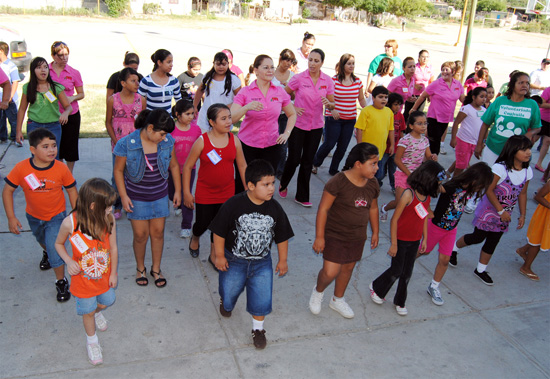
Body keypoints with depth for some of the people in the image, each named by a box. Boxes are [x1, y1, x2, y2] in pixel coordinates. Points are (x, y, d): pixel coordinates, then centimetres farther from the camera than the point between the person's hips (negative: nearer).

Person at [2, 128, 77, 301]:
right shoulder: (21, 168, -23)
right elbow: (7, 191, -13)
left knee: (55, 249, -15)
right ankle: (46, 253, 67)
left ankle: (61, 282, 7)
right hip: (34, 216, 3)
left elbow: (72, 191, -11)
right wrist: (11, 218, -15)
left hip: (56, 216, -3)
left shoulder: (61, 168, -24)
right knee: (42, 240, 31)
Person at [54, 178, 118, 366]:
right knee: (87, 311, 17)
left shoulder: (109, 219, -21)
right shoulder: (70, 223, -28)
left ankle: (97, 312, 62)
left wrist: (113, 273, 1)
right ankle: (92, 341, 45)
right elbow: (59, 244, -7)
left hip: (104, 275, 3)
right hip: (83, 278, -2)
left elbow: (113, 248, -9)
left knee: (107, 301, 24)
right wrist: (69, 261, -24)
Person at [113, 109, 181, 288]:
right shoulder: (127, 143, -18)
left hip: (160, 195, 2)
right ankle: (140, 268, 30)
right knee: (140, 234, 4)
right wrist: (123, 196, -10)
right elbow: (118, 170, -7)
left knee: (158, 232, 9)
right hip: (136, 197, -2)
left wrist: (178, 190, 6)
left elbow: (173, 166, 4)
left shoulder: (167, 141, -9)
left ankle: (156, 268, 30)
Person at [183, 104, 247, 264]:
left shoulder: (234, 140, -6)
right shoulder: (202, 141, -15)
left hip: (227, 192, 2)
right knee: (203, 224, 10)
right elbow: (187, 166, -7)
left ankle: (214, 255, 33)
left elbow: (242, 166, 5)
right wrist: (186, 193, -7)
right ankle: (195, 238, 46)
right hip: (205, 193, -2)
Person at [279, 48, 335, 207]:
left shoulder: (327, 80, 0)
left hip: (316, 126, 3)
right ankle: (283, 184, 29)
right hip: (298, 124, -3)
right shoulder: (299, 78, -8)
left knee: (308, 161, 7)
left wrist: (328, 103, -19)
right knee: (294, 159, -2)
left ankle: (302, 197, 18)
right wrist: (293, 108, -9)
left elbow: (332, 105, 3)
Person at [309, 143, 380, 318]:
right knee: (330, 272, -10)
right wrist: (319, 237, -17)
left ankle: (337, 300, 42)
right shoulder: (339, 182, -22)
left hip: (357, 237, 6)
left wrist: (375, 232, 18)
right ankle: (318, 291, 26)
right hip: (334, 234, -6)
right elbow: (323, 208, -18)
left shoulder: (372, 185, -2)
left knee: (348, 267, 18)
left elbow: (373, 209, 14)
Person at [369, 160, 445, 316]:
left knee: (407, 273, 14)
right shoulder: (409, 194, -22)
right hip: (401, 239, -6)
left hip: (414, 241, 6)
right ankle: (376, 287, 33)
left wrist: (424, 239, 12)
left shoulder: (428, 195, -1)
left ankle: (400, 302, 32)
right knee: (396, 271, 7)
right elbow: (395, 219, -19)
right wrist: (393, 244, -16)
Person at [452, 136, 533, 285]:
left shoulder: (527, 171, -5)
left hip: (505, 214, 5)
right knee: (478, 237, 5)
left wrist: (522, 215, 5)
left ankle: (480, 270, 29)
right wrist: (501, 211, -19)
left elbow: (522, 194, 6)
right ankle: (454, 247, 33)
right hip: (489, 210, -5)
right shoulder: (500, 168, -25)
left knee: (492, 242, 13)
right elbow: (489, 190, -22)